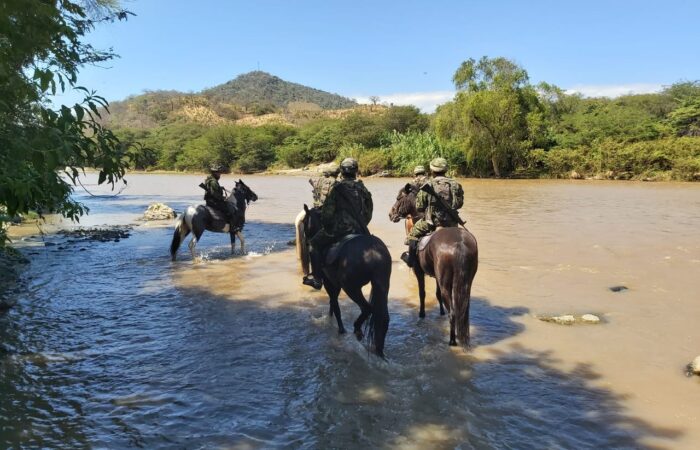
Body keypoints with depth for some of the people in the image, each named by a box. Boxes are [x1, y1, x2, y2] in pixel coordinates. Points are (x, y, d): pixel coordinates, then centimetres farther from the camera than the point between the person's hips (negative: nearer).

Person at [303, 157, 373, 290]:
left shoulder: (337, 188, -6)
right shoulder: (363, 189, 10)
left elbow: (327, 211, -5)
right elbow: (368, 214, 15)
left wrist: (326, 227, 10)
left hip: (339, 229, -4)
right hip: (359, 231, 5)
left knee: (315, 244, 13)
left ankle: (317, 278, 11)